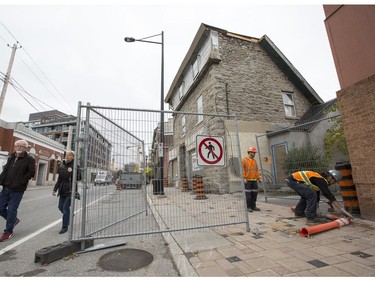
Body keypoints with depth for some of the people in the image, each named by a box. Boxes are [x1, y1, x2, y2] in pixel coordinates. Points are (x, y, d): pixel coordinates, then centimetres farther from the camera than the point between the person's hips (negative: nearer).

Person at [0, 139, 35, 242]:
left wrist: (20, 182, -15)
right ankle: (14, 220, 34)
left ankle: (8, 232, 15)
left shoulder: (29, 159, -7)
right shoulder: (11, 157, 14)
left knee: (11, 210, 0)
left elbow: (31, 172, -13)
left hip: (17, 190, -6)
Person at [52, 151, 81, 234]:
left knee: (65, 208, -4)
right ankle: (69, 215, 41)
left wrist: (71, 172, -24)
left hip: (70, 190, -6)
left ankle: (65, 227, 9)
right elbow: (59, 179, 15)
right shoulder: (62, 166, 9)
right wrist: (55, 189, 12)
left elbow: (78, 178, -12)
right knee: (60, 207, 12)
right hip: (62, 190, 6)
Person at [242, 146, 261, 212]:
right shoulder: (244, 160, -4)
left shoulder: (254, 161, 15)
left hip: (254, 180, 6)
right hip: (247, 180, -6)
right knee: (248, 194, -2)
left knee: (254, 194, 8)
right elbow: (242, 170, -9)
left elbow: (256, 170, 18)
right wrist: (244, 178, -15)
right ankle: (248, 207, 6)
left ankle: (253, 206, 20)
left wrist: (258, 178, 11)